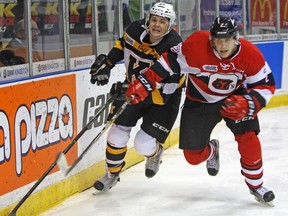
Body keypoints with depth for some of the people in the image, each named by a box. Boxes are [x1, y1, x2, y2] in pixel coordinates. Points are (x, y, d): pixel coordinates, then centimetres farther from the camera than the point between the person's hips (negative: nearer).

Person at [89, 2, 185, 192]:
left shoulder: (174, 49, -31)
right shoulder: (137, 30, -15)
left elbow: (164, 93, -33)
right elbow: (122, 43, 11)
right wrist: (107, 63, -2)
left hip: (163, 97, -4)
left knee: (144, 144, -10)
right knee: (117, 135, 1)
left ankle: (155, 153, 27)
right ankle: (112, 173, 25)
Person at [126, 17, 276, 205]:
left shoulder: (250, 54, -24)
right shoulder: (196, 45, -30)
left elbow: (266, 86, -17)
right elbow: (170, 62, -17)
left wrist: (247, 103, -34)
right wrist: (145, 83, -22)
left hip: (233, 98, 0)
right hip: (199, 102, 0)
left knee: (248, 138, -20)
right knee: (193, 155, -1)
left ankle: (256, 185, 4)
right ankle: (211, 151, 39)